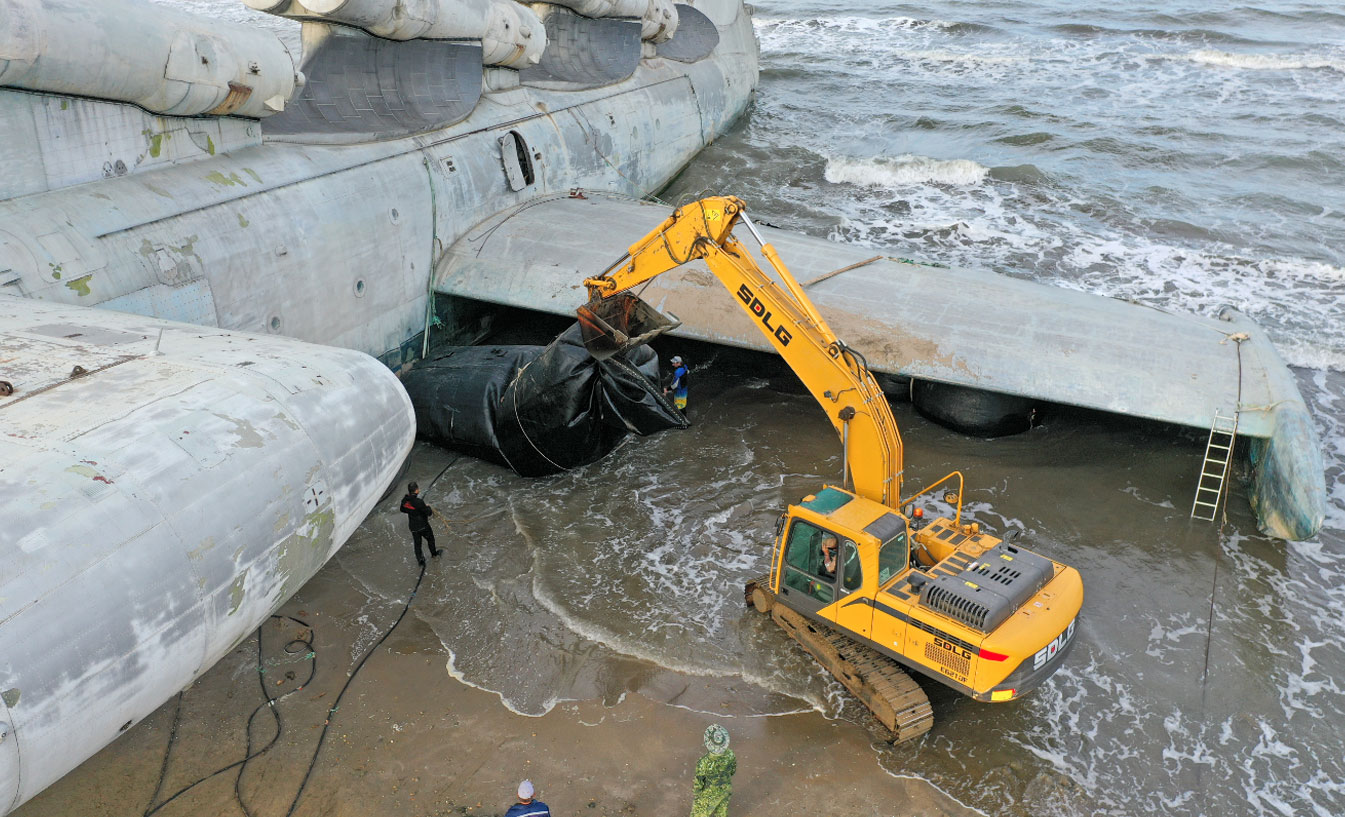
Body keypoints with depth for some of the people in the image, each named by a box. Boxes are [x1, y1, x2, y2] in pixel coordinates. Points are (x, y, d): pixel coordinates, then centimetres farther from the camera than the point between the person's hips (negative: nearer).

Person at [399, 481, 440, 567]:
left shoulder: (405, 500, -11)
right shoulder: (419, 502, -32)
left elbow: (403, 509, 8)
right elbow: (428, 512, -24)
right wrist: (428, 508, -3)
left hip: (413, 527, 5)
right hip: (423, 525, -5)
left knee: (417, 542, 19)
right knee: (430, 538, 22)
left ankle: (419, 559, 22)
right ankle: (434, 552, 43)